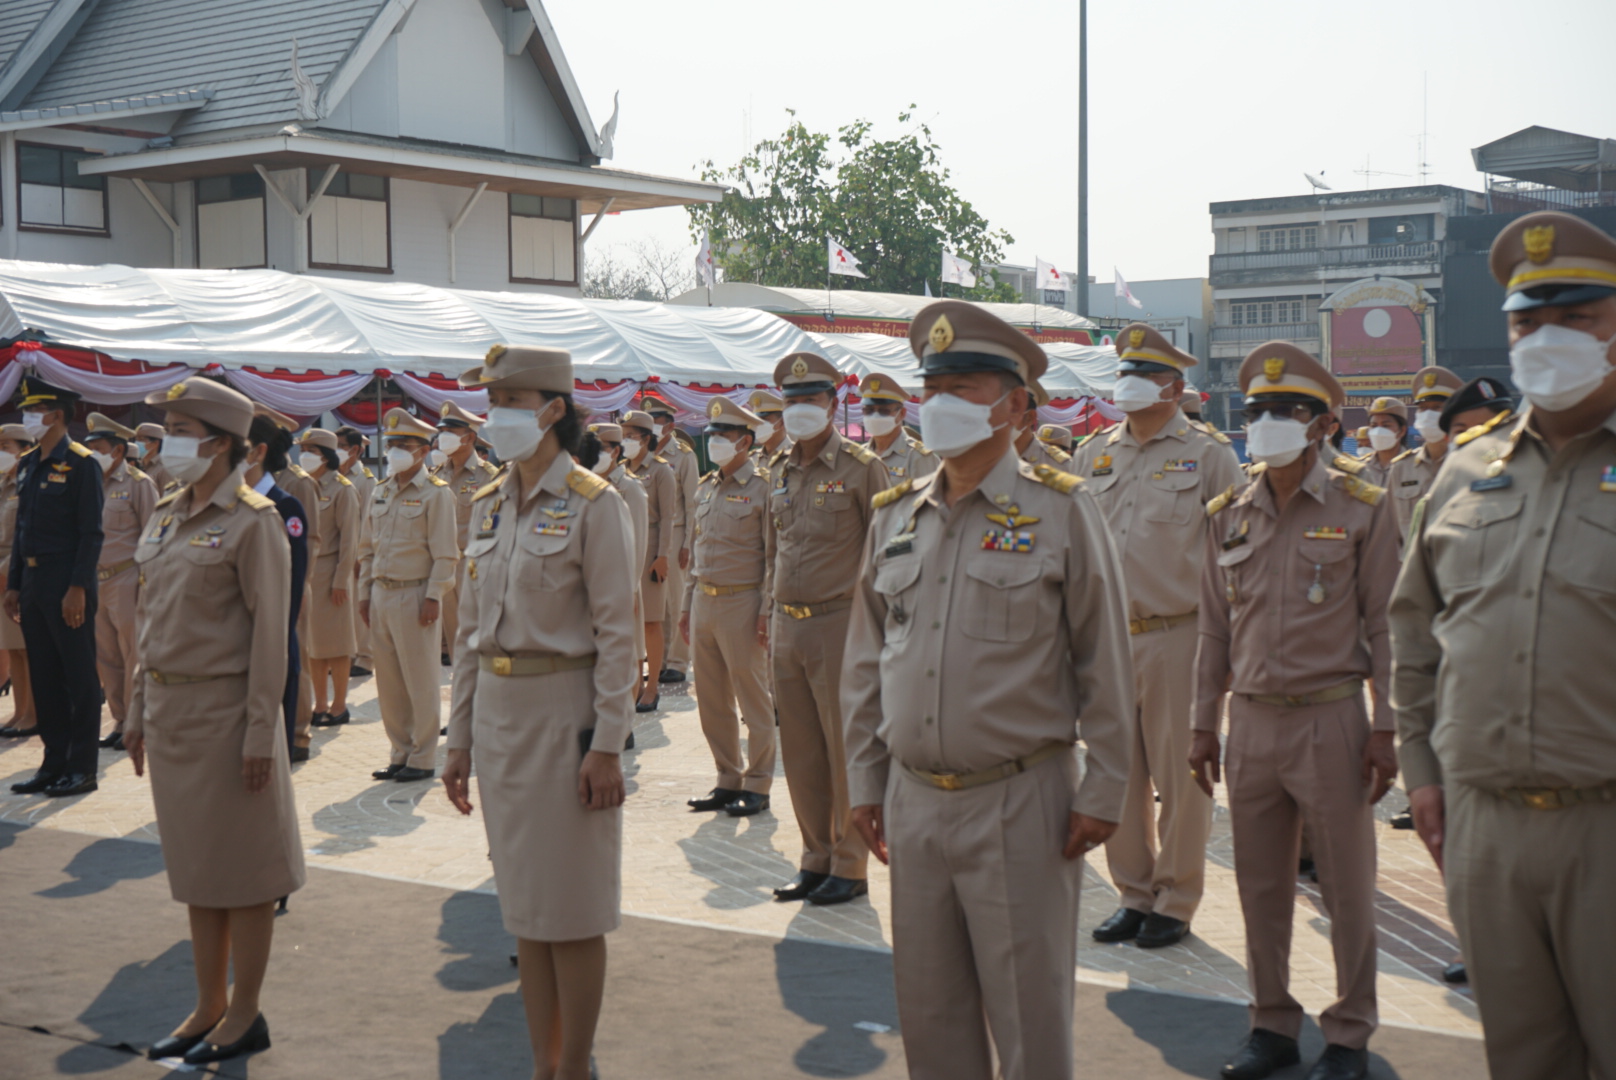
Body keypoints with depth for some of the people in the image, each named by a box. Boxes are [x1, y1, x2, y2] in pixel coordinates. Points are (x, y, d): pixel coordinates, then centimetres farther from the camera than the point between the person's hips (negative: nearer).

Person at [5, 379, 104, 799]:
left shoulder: (81, 464, -10)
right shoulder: (27, 465, 13)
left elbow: (91, 534, -13)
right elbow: (22, 528, 17)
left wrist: (77, 589, -18)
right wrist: (13, 585, 13)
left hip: (67, 586, -8)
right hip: (33, 584, 8)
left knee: (79, 677, -1)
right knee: (44, 677, 11)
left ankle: (82, 768, 5)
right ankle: (54, 762, 19)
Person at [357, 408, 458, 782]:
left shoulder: (436, 494, -6)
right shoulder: (381, 493, 14)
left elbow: (445, 554, -10)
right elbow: (368, 548, 18)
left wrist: (433, 597, -15)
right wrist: (365, 592, 13)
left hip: (414, 595, -7)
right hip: (382, 595, 7)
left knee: (420, 681, -1)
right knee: (388, 682, 10)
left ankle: (423, 759, 7)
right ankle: (401, 754, 20)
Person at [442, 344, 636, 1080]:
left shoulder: (593, 505, -10)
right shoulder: (487, 506, 10)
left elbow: (617, 633, -13)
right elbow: (471, 629, 13)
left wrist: (607, 745, -16)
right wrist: (460, 736, 12)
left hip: (564, 713, -7)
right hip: (498, 715, 7)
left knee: (572, 909, 2)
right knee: (523, 903, 13)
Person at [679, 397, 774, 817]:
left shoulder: (763, 488, -7)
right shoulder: (705, 490, 14)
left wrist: (768, 613, -15)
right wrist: (687, 606, 15)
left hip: (742, 604, -7)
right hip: (704, 604, 7)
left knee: (752, 699, 1)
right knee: (711, 701, 10)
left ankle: (757, 785, 10)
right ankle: (728, 779, 21)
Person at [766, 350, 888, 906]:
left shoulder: (861, 468, -5)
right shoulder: (779, 473, 13)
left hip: (840, 621, -6)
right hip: (788, 628, 6)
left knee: (845, 747, -1)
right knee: (799, 750, 9)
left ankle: (850, 866, 8)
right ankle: (817, 859, 20)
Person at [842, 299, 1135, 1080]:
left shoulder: (1060, 510, -5)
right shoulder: (895, 516, 8)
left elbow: (1105, 663, -5)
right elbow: (866, 663, 14)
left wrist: (1102, 793, -7)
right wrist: (865, 780, 12)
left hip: (1019, 803, -5)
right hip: (914, 803, 5)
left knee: (1029, 1016, 4)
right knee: (928, 1011, 14)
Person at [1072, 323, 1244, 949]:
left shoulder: (1210, 456, -1)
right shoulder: (1092, 457, 11)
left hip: (1178, 637, -4)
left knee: (1179, 776, 3)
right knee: (1119, 773, 9)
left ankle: (1176, 902, 16)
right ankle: (1133, 894, 22)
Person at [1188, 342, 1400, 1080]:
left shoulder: (1362, 509, -3)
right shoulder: (1229, 515, 8)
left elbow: (1383, 625, -2)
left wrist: (1384, 731, -6)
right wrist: (1205, 725, 10)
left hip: (1330, 720, -4)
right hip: (1252, 721, 4)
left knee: (1346, 888, 6)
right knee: (1261, 887, 11)